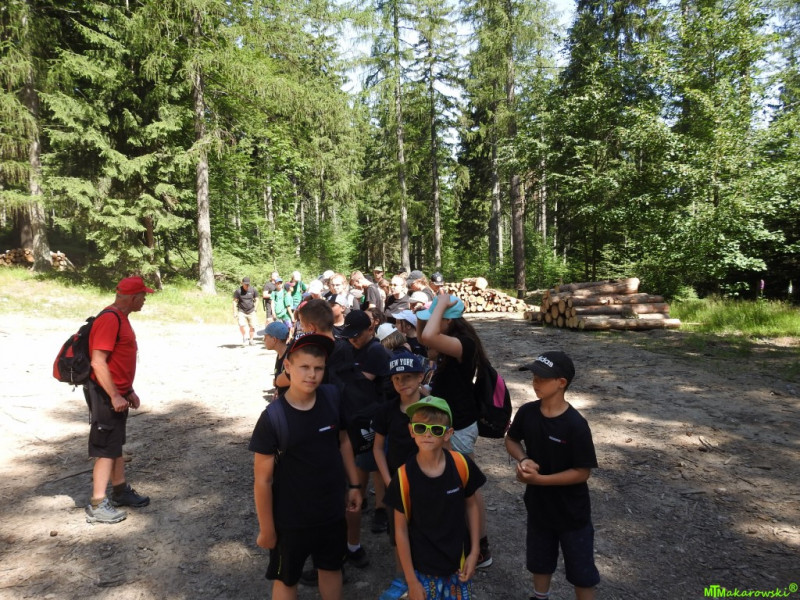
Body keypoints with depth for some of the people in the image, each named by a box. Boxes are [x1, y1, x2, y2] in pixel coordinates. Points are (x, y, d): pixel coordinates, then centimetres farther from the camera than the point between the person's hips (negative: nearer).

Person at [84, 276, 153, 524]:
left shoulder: (121, 318, 11)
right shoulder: (109, 320, -21)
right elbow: (98, 362, -24)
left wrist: (129, 390, 19)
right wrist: (114, 396, -22)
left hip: (118, 392, 10)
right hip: (106, 395, -10)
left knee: (116, 444, 18)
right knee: (106, 449, -3)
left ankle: (121, 491, 31)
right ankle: (96, 506, 6)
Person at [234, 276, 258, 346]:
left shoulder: (252, 290, 0)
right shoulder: (238, 291, -7)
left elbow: (256, 300, 15)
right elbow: (235, 301, -1)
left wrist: (255, 308, 8)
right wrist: (235, 312, -5)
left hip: (251, 312, 2)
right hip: (241, 311, -2)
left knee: (252, 327, 1)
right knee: (241, 325, -21)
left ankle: (251, 340, 21)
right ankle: (244, 337, 5)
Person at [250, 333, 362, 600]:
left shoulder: (332, 398, -13)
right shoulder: (273, 417, -23)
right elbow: (263, 480, -15)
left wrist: (353, 484, 7)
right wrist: (267, 529, -9)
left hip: (332, 510, 4)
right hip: (290, 518, -3)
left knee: (332, 568, 25)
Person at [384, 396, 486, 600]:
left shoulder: (462, 465, -15)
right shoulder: (404, 477, -19)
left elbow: (471, 505, 2)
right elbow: (401, 530, -10)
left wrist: (474, 551, 0)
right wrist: (411, 580, -6)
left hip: (459, 562, 2)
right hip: (423, 569, -2)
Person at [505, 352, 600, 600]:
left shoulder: (575, 425, -26)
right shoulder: (527, 412, -12)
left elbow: (582, 472, -21)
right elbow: (511, 439, 6)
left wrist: (539, 479, -25)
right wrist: (523, 460, -14)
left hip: (571, 511, -5)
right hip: (538, 504, 5)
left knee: (581, 569, 14)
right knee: (539, 560, 26)